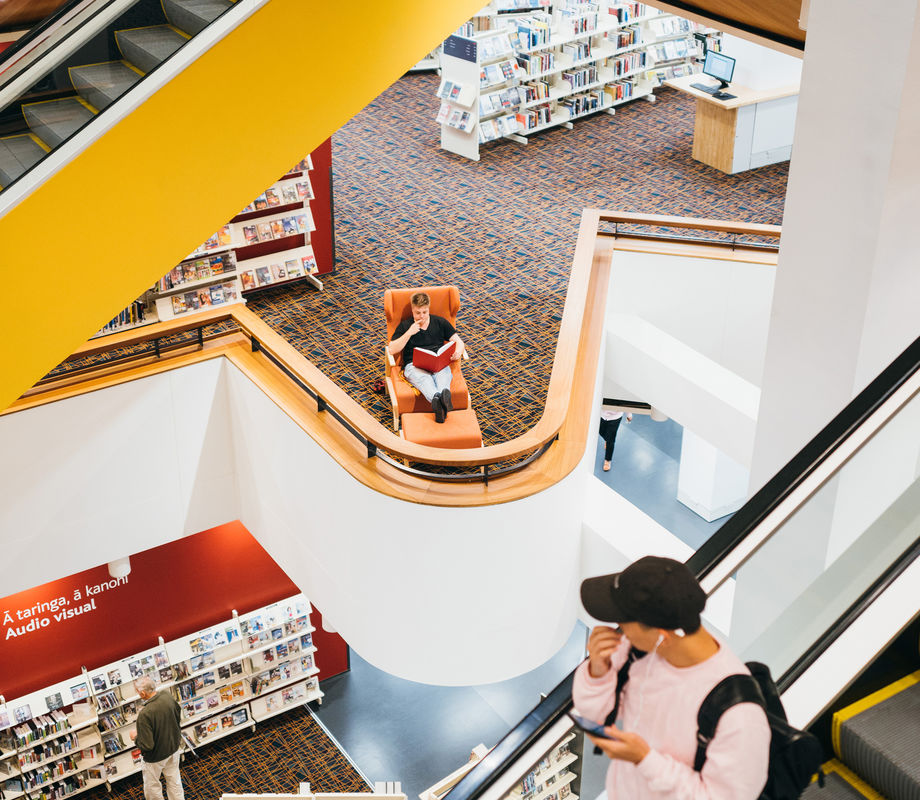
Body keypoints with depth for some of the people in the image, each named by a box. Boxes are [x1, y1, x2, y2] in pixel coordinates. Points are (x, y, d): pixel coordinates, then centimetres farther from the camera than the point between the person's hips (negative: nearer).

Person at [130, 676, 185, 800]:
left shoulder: (144, 715, -36)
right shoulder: (167, 696, -17)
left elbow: (146, 746, -30)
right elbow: (178, 714, 5)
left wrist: (135, 737, -11)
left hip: (156, 756, -6)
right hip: (174, 747, 6)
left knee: (151, 785, 20)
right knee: (174, 780, 25)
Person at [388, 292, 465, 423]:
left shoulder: (440, 322, 22)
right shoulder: (405, 326, 17)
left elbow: (458, 341, 19)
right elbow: (392, 350, 7)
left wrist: (458, 352, -6)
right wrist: (409, 333, -3)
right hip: (414, 365, -2)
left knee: (443, 373, -37)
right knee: (424, 378, -39)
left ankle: (444, 394, -70)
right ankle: (436, 398, -71)